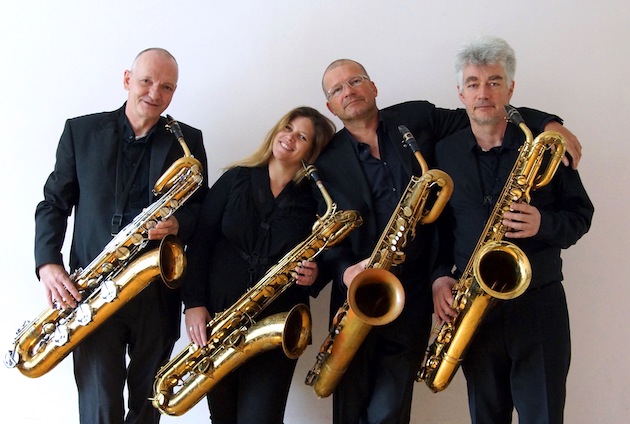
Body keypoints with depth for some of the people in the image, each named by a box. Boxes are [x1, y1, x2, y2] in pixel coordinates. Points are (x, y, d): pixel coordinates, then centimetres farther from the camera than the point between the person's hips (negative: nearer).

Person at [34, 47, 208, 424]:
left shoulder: (188, 141, 6)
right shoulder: (81, 131, 5)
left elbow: (202, 209, 9)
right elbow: (54, 203, 7)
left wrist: (178, 224, -14)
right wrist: (48, 263, -8)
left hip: (159, 293, 1)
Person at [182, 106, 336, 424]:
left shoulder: (315, 198, 4)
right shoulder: (235, 179, 6)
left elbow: (319, 259, 11)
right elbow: (200, 242, 1)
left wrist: (313, 274, -13)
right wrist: (193, 303, -8)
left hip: (275, 327, -1)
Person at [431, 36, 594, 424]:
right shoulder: (445, 152, 6)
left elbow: (581, 214, 3)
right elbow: (438, 225, 11)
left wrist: (543, 224, -17)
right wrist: (440, 276, -4)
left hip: (539, 305, -2)